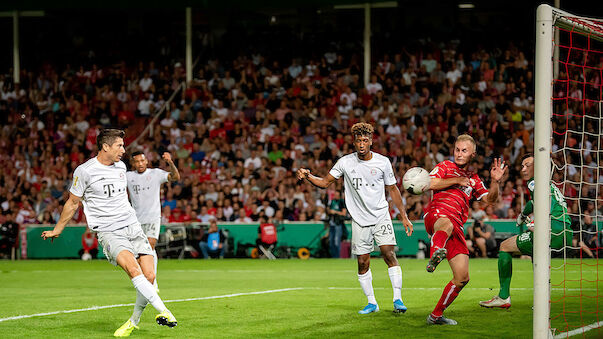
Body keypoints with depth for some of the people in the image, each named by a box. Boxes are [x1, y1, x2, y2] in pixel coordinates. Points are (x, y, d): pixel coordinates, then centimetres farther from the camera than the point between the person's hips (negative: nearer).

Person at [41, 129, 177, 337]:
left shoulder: (121, 167, 12)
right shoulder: (84, 171, -5)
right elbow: (73, 203, 7)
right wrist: (57, 231, 15)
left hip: (132, 226, 6)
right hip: (108, 232, -6)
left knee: (149, 276, -7)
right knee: (133, 269, -28)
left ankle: (134, 321, 12)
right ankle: (163, 311, -30)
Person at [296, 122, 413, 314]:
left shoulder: (383, 162, -3)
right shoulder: (345, 162, -3)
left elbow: (392, 189, 7)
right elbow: (325, 182, 3)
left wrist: (404, 216, 7)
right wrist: (308, 176, -16)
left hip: (381, 216, -1)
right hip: (359, 220, 1)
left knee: (389, 253, -16)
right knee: (363, 263, 1)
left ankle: (397, 299, -13)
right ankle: (372, 302, 14)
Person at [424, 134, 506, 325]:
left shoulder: (473, 179, 27)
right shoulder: (445, 167, 15)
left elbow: (490, 200, 16)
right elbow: (429, 183, -3)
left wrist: (495, 182, -1)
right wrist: (456, 180, -1)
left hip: (457, 229, 5)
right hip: (436, 215, -5)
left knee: (462, 277, -1)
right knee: (447, 224, -45)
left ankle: (436, 315, 13)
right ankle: (435, 254, -77)